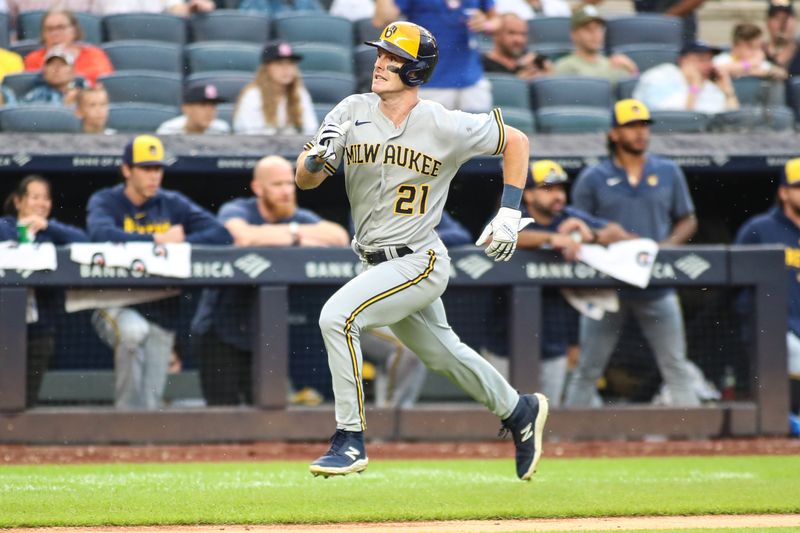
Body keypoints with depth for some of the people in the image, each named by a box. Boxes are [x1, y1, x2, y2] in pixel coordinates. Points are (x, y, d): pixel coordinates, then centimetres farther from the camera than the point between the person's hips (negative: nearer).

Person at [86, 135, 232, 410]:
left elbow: (222, 234, -2)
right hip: (116, 305, -3)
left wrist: (179, 243, -18)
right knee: (134, 330, -37)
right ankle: (127, 411, -22)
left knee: (151, 403, -4)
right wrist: (157, 240, -18)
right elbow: (100, 233, -22)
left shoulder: (173, 204, 9)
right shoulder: (105, 201, 2)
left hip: (160, 313, 3)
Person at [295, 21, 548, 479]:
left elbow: (515, 140, -1)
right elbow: (304, 179, -5)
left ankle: (351, 441, -17)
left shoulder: (446, 127, -15)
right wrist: (319, 158, -28)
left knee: (337, 317, -24)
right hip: (379, 264, 6)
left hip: (419, 262, -6)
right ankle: (519, 411, 46)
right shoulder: (352, 113, -4)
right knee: (443, 353, 22)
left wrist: (510, 212, -8)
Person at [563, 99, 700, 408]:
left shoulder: (668, 173, 8)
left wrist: (668, 246, -6)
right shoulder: (593, 179, 3)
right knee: (588, 370, 2)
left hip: (657, 287, 1)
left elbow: (687, 221, 13)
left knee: (676, 367, 0)